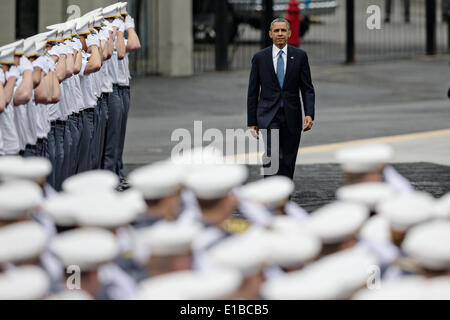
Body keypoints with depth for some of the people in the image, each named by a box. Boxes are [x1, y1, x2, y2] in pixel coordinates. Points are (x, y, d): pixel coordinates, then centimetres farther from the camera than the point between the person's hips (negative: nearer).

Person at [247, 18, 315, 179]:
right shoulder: (260, 57, 4)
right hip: (268, 116, -2)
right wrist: (252, 122, 4)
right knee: (273, 157, -20)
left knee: (288, 164, 5)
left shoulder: (300, 56, 5)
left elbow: (307, 89, 4)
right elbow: (253, 92, 7)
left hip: (291, 117, 2)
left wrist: (309, 114, -11)